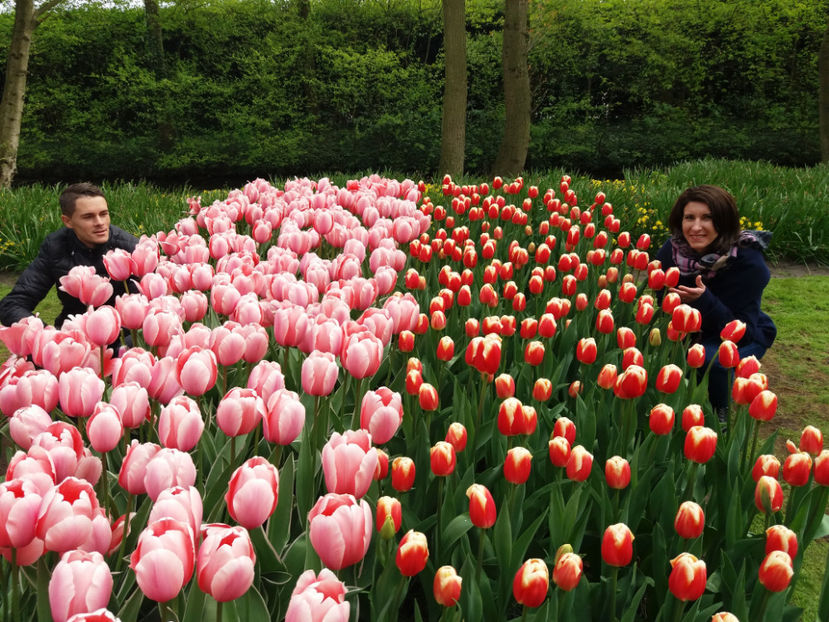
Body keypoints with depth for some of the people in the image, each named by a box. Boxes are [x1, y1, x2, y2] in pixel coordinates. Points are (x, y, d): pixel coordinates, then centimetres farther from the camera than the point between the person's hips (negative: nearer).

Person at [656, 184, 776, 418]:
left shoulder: (748, 261, -28)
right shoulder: (671, 251, -18)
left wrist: (704, 301, -45)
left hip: (745, 336, -4)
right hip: (690, 332, 4)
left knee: (713, 358, -34)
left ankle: (723, 416, -5)